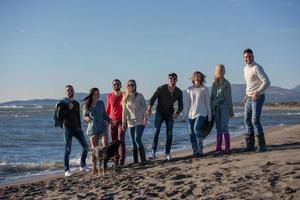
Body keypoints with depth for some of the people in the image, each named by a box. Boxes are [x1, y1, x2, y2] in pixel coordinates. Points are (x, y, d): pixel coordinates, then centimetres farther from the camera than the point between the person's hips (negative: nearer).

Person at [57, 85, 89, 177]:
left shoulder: (77, 103, 14)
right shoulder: (63, 102, -1)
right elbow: (59, 115, -10)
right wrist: (68, 108, -17)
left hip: (77, 128, 5)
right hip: (68, 128, -5)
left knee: (85, 146, 3)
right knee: (67, 150, -5)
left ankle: (83, 166, 17)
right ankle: (67, 170, 2)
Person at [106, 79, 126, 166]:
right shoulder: (109, 96, 9)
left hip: (121, 121, -3)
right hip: (112, 121, 3)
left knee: (121, 140, -11)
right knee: (114, 141, 4)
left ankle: (121, 161, -9)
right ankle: (116, 161, 11)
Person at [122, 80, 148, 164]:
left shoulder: (139, 96, 0)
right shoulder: (126, 98, 10)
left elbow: (144, 107, -3)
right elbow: (124, 111, 11)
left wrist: (145, 118, -15)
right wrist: (124, 122, 7)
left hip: (140, 121, -4)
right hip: (130, 122, 4)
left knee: (137, 139, -16)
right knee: (133, 141, 4)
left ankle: (143, 159, -11)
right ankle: (135, 160, 9)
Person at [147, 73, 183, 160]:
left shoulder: (179, 92, -3)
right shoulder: (162, 88, -13)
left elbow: (180, 105, 3)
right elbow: (153, 98, -13)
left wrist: (177, 113, -17)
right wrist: (149, 107, -31)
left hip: (170, 114, 3)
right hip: (160, 112, -3)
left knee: (169, 134, -4)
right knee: (156, 131, -15)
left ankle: (168, 153, 4)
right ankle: (153, 152, -16)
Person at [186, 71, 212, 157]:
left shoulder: (204, 89, 1)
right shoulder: (189, 89, 9)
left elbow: (207, 102, 3)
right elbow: (188, 103, 13)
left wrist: (209, 115, 1)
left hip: (201, 113, -4)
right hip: (191, 114, 4)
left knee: (197, 128, -24)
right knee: (192, 133, 1)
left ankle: (200, 150, -20)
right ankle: (195, 151, 13)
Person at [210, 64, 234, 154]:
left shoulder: (226, 84, -4)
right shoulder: (214, 84, 11)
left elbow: (229, 98, -3)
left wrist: (231, 110, -3)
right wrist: (211, 109, 15)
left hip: (224, 107, -5)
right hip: (217, 108, 5)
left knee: (224, 127, -10)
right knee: (218, 128, 5)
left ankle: (227, 148, -5)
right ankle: (218, 147, 8)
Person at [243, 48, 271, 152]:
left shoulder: (257, 68, -14)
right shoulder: (245, 69, 13)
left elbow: (267, 82, -22)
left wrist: (257, 92, -27)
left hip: (258, 98, -9)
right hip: (249, 98, 9)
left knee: (255, 121, -13)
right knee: (247, 121, 8)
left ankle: (262, 145, -6)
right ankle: (250, 145, 15)